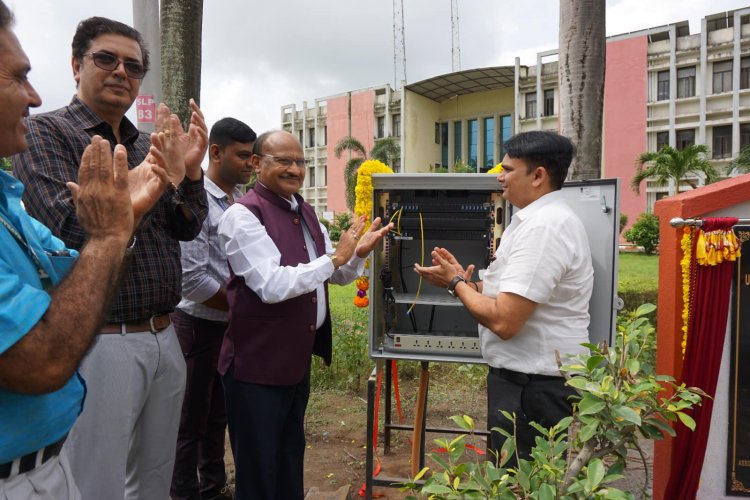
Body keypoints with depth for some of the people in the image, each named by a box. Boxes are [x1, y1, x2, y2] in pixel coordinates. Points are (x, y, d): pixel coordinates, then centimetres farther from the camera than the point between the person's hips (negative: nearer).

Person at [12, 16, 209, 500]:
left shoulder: (148, 143, 12)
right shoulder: (45, 132, -4)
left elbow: (187, 228, 9)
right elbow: (74, 227, -18)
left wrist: (191, 169, -8)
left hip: (164, 339, 6)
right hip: (101, 344, -6)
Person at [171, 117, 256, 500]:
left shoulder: (242, 200, 5)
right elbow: (191, 278, -22)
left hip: (233, 324, 7)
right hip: (200, 325, -7)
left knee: (218, 414, 20)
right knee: (191, 420, 8)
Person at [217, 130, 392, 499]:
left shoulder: (305, 213, 9)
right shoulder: (243, 214, -17)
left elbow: (338, 276, 13)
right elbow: (272, 285, -27)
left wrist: (358, 253, -8)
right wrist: (335, 257, -22)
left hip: (298, 356, 8)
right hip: (258, 363, -8)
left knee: (291, 458, 24)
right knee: (259, 468, 9)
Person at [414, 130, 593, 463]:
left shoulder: (542, 227, -21)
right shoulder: (544, 218, 13)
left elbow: (504, 321, -26)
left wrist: (455, 282, -11)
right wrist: (465, 281, 6)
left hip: (531, 387, -10)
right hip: (531, 378, 10)